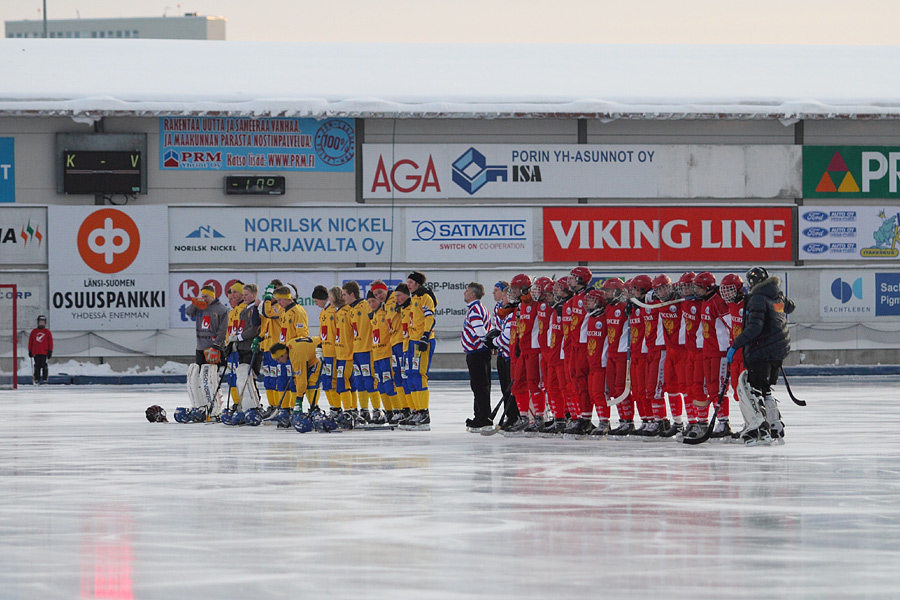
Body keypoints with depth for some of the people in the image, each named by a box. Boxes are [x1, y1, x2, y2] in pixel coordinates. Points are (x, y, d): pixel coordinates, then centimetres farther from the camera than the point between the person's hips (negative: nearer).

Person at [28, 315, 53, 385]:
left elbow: (50, 342, 6)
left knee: (44, 366, -7)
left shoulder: (47, 332, 6)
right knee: (37, 366, 3)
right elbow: (30, 342, 13)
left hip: (44, 352, -2)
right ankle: (37, 380, 5)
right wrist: (30, 351, 10)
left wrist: (50, 352, 0)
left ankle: (44, 379, -3)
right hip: (36, 352, 2)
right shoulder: (34, 332, 10)